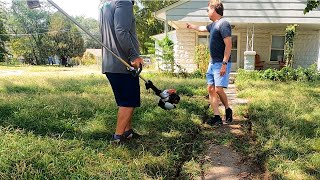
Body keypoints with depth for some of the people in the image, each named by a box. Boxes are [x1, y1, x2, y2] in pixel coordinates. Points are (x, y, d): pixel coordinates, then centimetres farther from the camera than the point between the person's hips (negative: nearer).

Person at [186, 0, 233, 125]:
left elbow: (228, 45, -20)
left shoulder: (223, 24, -13)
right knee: (211, 89, 4)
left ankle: (228, 110, 13)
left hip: (221, 63, -9)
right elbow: (202, 28, 37)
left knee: (218, 89, -13)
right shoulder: (213, 24, 15)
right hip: (213, 62, 9)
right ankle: (217, 117, 7)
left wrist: (224, 63, -24)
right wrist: (191, 26, 52)